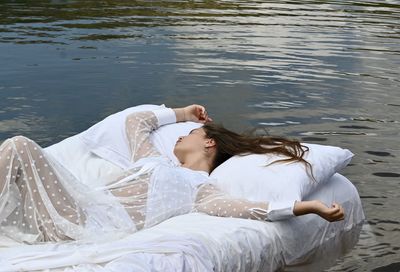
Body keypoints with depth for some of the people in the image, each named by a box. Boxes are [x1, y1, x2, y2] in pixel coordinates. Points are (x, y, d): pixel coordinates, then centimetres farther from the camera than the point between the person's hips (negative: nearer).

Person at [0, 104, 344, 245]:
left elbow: (247, 207, -8)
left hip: (94, 223, -8)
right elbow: (136, 120, 44)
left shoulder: (201, 188, 6)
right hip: (81, 207, 8)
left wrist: (309, 206, -17)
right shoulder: (155, 161, 31)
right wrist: (180, 113, 49)